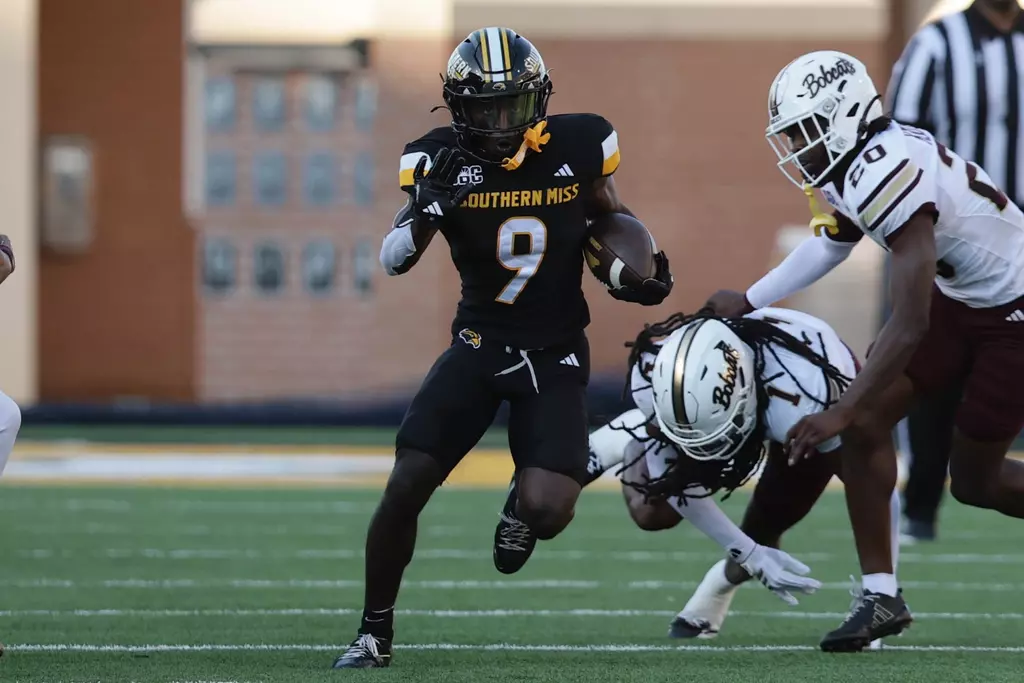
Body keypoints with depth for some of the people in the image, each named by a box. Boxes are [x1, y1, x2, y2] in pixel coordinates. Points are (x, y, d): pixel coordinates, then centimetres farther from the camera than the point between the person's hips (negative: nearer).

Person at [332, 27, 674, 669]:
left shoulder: (578, 146, -8)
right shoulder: (441, 160, -10)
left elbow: (611, 217, 13)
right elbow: (394, 259, -20)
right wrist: (428, 209, -38)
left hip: (556, 356, 0)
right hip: (480, 343, 0)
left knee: (547, 512, -17)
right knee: (405, 488, -11)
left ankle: (526, 498, 23)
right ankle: (375, 633, 8)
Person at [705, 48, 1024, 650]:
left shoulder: (888, 173, -33)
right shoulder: (856, 162, -5)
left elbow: (911, 323, -33)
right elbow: (832, 244, 20)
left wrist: (841, 413, -28)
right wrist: (749, 301, 25)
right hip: (959, 296, 9)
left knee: (974, 479, 2)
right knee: (866, 425, -2)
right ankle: (881, 594, 4)